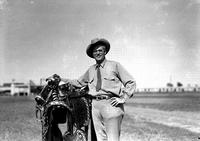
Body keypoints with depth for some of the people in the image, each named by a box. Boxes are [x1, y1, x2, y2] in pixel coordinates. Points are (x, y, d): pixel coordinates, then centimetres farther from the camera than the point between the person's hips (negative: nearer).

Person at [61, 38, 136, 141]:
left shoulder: (114, 65, 5)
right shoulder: (90, 70, 18)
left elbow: (131, 83, 4)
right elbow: (79, 82, 31)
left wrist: (122, 99, -5)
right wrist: (61, 80, 25)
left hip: (111, 103, -5)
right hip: (95, 105, 5)